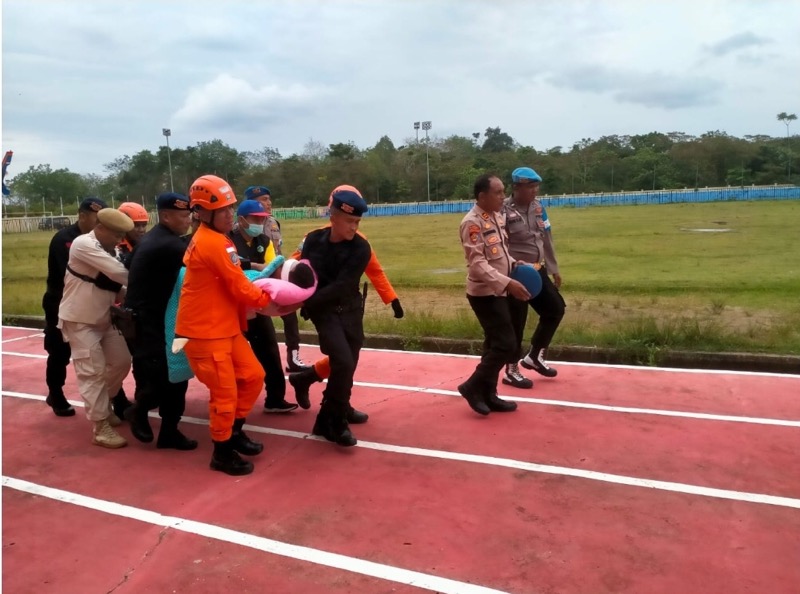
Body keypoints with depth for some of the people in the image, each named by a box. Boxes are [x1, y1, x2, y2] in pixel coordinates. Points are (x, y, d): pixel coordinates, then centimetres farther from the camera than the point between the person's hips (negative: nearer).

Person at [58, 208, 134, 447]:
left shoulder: (108, 250, 6)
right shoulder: (84, 244, -21)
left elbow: (115, 282, 6)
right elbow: (118, 272, -30)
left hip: (103, 319, 8)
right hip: (79, 321, -8)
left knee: (121, 362, 11)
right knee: (93, 371, -8)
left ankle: (101, 406, 33)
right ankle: (100, 429, -1)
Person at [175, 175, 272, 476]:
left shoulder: (210, 239, 12)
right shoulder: (214, 243, -20)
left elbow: (233, 284, 13)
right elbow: (238, 288, -18)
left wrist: (263, 293, 0)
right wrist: (267, 301, -1)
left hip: (225, 327, 10)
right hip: (204, 332, -10)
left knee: (253, 376, 15)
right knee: (225, 392, 1)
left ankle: (234, 432, 31)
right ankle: (222, 453, 20)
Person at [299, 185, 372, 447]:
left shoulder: (360, 248, -12)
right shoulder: (314, 240, -6)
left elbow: (340, 287, -19)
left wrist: (305, 302, -23)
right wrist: (301, 299, -17)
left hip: (351, 311, 2)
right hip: (324, 312, -2)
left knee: (347, 367, 5)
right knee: (343, 363, -18)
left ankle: (327, 421, 25)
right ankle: (337, 423, 2)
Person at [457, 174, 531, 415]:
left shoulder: (497, 217, 9)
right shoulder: (472, 223, -19)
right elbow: (478, 264, -24)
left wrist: (515, 265, 2)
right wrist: (507, 283, -29)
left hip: (497, 291, 9)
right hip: (484, 293, -9)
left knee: (494, 343, 13)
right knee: (505, 343, -8)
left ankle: (488, 395, 24)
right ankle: (472, 387, 6)